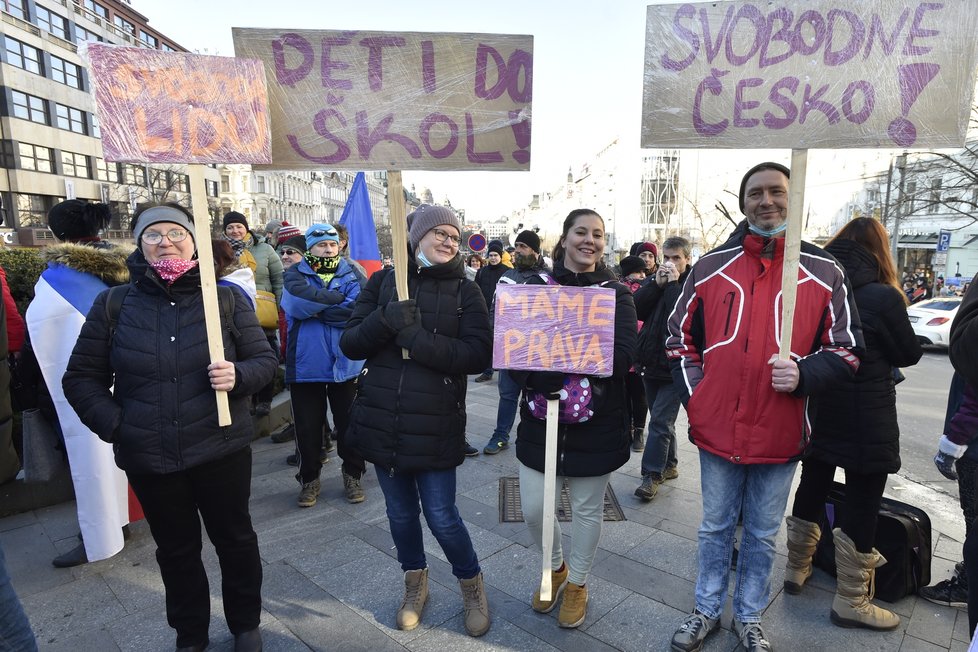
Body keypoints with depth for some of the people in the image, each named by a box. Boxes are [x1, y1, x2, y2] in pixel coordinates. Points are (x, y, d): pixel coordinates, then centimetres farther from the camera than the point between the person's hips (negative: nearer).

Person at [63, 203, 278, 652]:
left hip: (221, 450, -1)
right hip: (148, 458, 2)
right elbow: (82, 377, 6)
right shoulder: (113, 306, 1)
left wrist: (238, 376, -21)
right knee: (175, 549, 19)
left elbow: (265, 359, -1)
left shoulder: (226, 299, -3)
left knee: (234, 537, 14)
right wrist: (112, 423, -7)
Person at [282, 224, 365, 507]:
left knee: (349, 425, 12)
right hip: (306, 364, 0)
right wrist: (341, 299, -14)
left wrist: (317, 309, -14)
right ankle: (309, 478, 30)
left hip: (345, 364, 0)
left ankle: (352, 474, 31)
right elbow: (296, 302, -20)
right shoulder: (295, 274, 3)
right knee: (307, 427, 11)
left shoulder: (351, 273, 3)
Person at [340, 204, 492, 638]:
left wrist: (415, 336, -23)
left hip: (435, 427, -2)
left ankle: (472, 586, 34)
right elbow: (349, 343, -1)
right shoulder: (383, 281, 3)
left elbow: (478, 355, -15)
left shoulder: (465, 291, -3)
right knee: (400, 513, 18)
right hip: (382, 421, 3)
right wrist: (385, 319, -20)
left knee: (441, 517, 5)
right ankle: (415, 585, 44)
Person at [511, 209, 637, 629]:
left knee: (587, 509, 13)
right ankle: (556, 568, 40)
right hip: (540, 418, 2)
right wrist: (539, 385, -22)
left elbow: (623, 356, -15)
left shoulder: (616, 293, -1)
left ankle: (577, 583, 40)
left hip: (596, 421, -1)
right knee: (533, 508, 8)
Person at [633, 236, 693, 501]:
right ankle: (669, 465, 31)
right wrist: (656, 283, -11)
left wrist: (673, 283, -16)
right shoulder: (659, 279, 11)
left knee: (660, 420, -6)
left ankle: (652, 474, 2)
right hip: (651, 360, 7)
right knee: (662, 419, 17)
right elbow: (635, 307, -2)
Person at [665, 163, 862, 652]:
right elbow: (680, 338, 8)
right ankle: (707, 611, 38)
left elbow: (847, 350, 4)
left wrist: (804, 374, -16)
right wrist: (694, 397, -2)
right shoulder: (711, 266, 1)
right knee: (716, 528, 18)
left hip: (781, 435, 0)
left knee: (762, 535, 18)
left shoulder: (824, 273, 0)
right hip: (717, 429, 1)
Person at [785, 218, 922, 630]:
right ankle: (851, 603, 19)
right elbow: (910, 355, -1)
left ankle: (796, 569, 34)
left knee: (811, 489, 19)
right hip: (865, 420, -5)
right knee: (861, 506, 7)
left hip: (817, 412, 5)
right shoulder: (883, 296, -16)